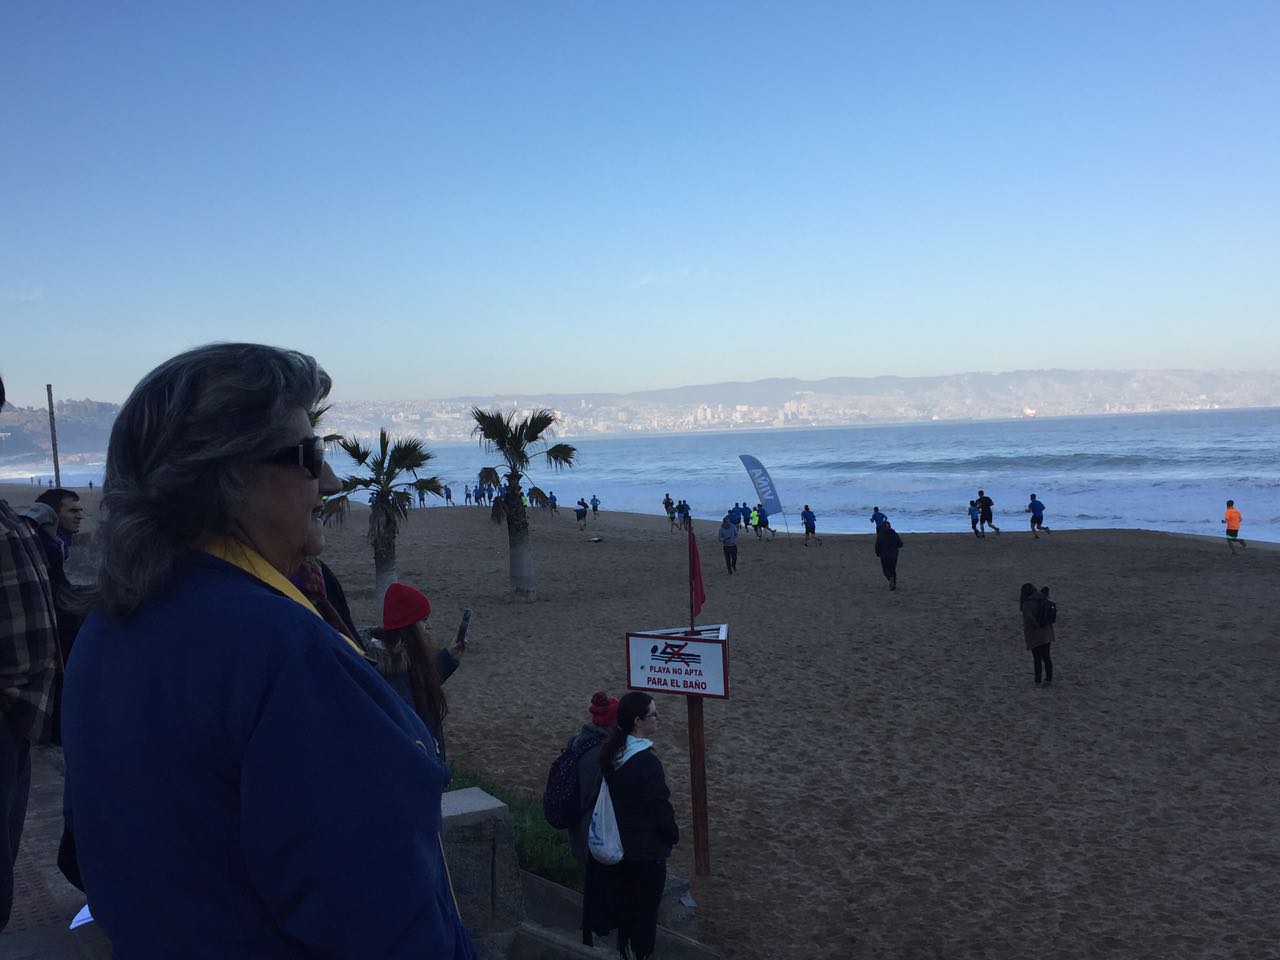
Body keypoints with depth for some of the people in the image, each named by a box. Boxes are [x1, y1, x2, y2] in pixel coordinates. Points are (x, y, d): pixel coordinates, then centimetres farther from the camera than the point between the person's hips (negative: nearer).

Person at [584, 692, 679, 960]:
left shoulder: (612, 755, -2)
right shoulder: (647, 762, -25)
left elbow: (609, 800, 7)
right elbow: (661, 808, -19)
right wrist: (673, 835, -1)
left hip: (619, 845, 7)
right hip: (646, 851, -7)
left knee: (624, 906, 21)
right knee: (644, 912, 9)